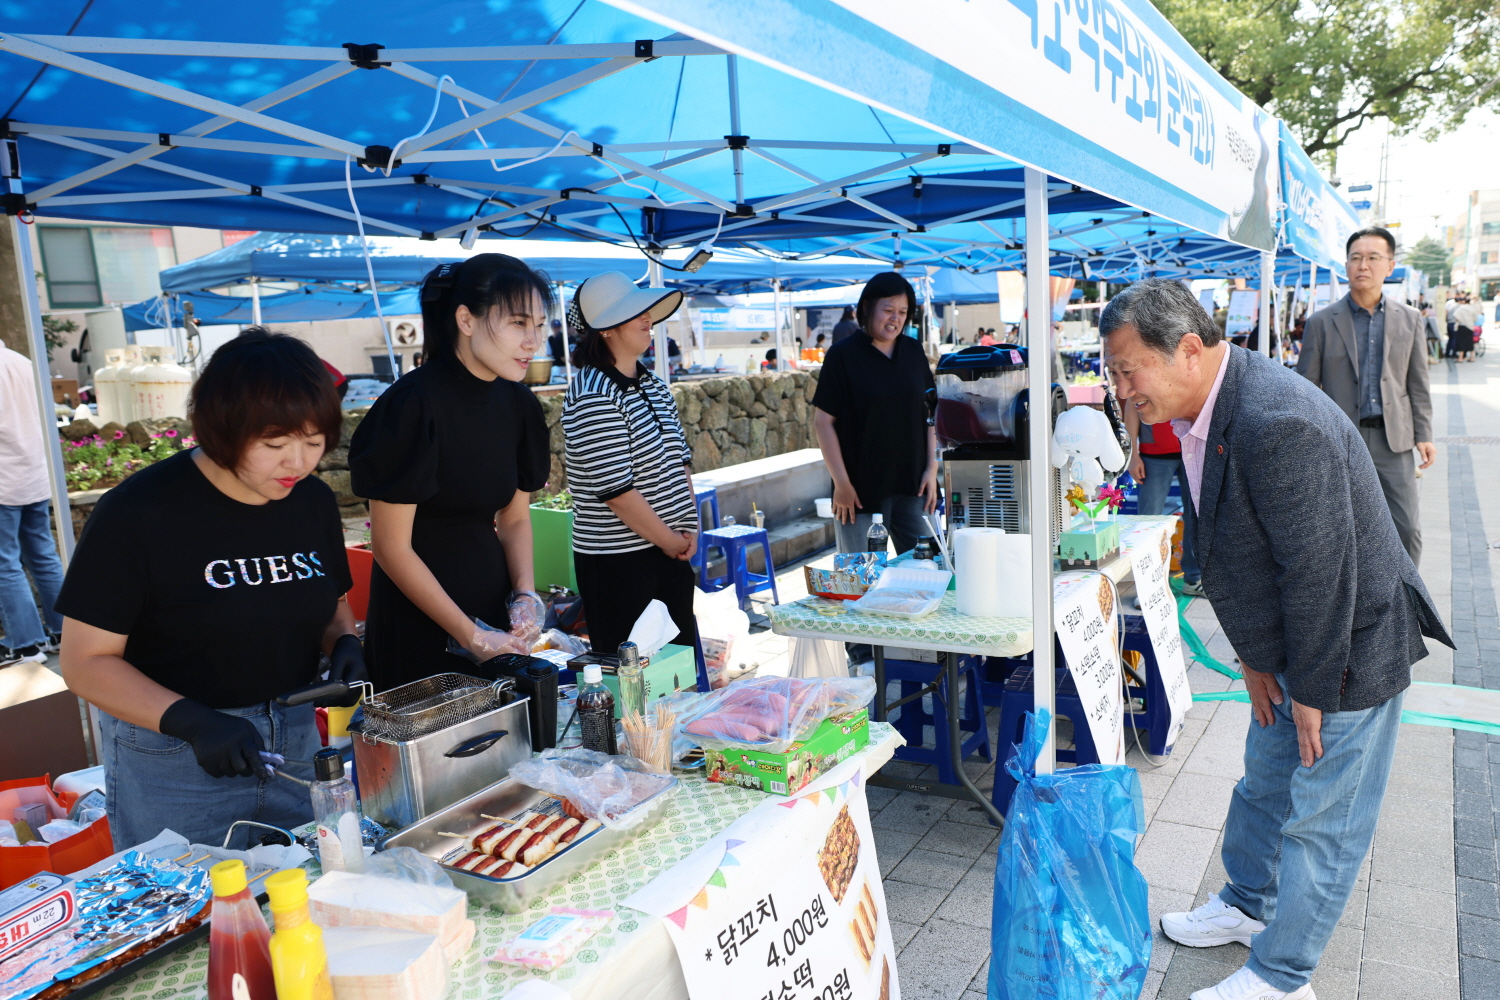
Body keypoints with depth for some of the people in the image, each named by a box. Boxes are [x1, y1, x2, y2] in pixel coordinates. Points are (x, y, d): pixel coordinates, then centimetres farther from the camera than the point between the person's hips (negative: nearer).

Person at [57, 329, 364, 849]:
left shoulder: (314, 501, -1)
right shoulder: (136, 513, -16)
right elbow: (87, 662, -14)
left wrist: (344, 645, -9)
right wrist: (193, 722, -28)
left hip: (295, 742, 5)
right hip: (172, 757, -4)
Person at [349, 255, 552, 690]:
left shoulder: (517, 404, 1)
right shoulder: (414, 405, -19)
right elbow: (392, 546, -17)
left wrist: (526, 594, -7)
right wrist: (469, 635, -16)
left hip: (493, 607, 7)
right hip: (419, 626, -6)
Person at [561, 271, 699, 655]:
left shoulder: (654, 385, 10)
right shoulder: (593, 396, -16)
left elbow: (681, 458, 14)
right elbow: (615, 488, -20)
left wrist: (689, 529, 2)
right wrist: (671, 540, -12)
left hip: (672, 551, 8)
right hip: (618, 561, -8)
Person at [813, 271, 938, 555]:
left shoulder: (914, 352, 9)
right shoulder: (843, 355, -6)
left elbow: (930, 413, 13)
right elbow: (823, 421, -8)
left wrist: (932, 468, 5)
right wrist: (841, 483, -11)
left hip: (912, 487, 4)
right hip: (862, 490, -4)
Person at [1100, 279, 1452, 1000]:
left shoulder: (1278, 424, -32)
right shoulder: (1202, 412, -1)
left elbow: (1319, 567, -27)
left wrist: (1311, 689, -17)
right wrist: (1252, 655, 7)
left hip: (1347, 645, -9)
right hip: (1289, 644, 9)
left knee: (1319, 818, 7)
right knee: (1263, 783, 24)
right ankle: (1247, 904, 46)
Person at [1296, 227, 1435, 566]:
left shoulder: (1409, 319, 8)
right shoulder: (1321, 322, 0)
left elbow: (1418, 383, 11)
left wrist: (1423, 435, 5)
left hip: (1393, 439, 2)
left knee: (1408, 529, 1)